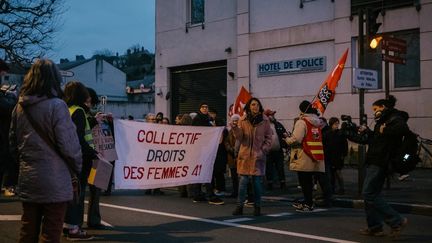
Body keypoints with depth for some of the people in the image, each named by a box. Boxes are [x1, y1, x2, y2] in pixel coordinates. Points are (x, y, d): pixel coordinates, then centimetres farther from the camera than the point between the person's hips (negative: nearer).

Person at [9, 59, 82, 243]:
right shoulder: (56, 105, -14)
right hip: (54, 182, -6)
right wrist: (78, 167, 0)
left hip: (27, 180, 6)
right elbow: (68, 144, -15)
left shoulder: (19, 107, 6)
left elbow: (13, 143, 12)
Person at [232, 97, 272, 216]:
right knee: (243, 181, -1)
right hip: (245, 154, 0)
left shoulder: (265, 120, 2)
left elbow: (268, 138, 5)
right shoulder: (243, 120, 3)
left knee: (257, 181, 3)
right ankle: (239, 206, 8)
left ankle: (257, 207, 14)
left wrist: (264, 150, -5)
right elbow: (239, 137, -1)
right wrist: (235, 128, -19)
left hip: (258, 156, 0)